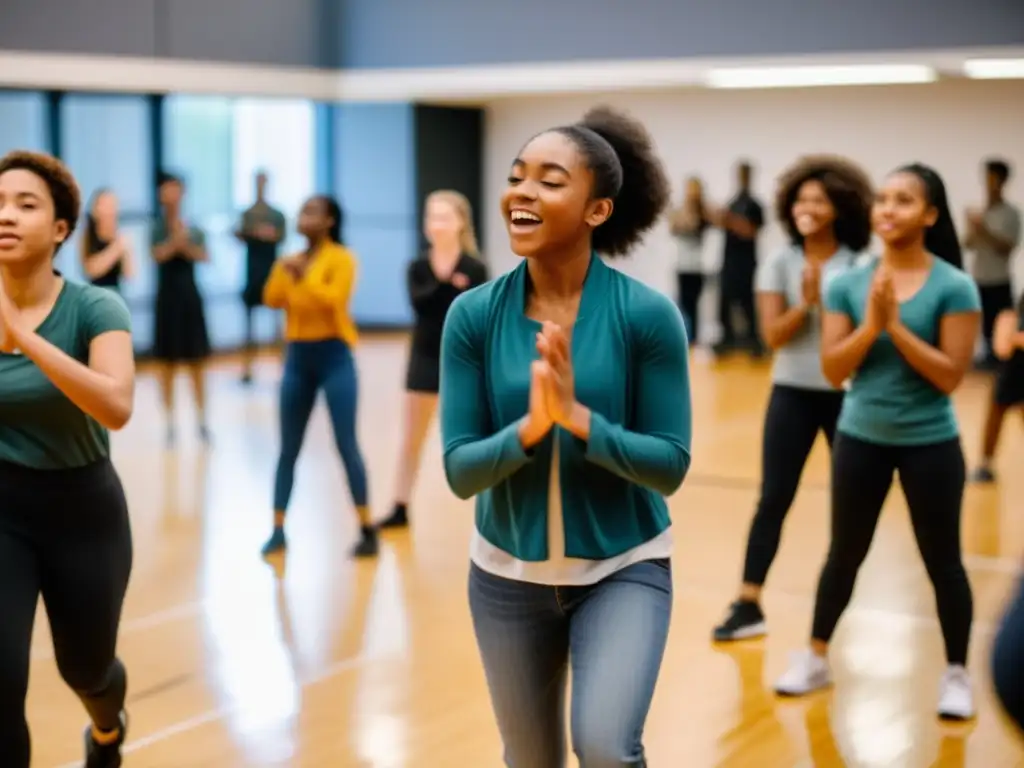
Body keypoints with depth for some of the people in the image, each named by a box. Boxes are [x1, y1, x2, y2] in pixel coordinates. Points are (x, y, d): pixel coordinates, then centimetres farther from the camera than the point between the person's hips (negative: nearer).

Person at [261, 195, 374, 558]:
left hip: (333, 356, -5)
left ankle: (367, 531, -1)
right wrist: (281, 272, -16)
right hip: (298, 357, 5)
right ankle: (278, 530, 13)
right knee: (288, 448, 7)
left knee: (346, 445, -6)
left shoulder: (341, 258, -5)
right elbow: (271, 301, -1)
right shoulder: (292, 261, 11)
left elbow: (334, 300, -19)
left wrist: (304, 276, -25)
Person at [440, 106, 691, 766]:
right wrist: (528, 428, -30)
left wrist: (579, 419, -29)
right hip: (508, 574, 3)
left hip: (623, 569, -2)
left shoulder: (648, 314, -16)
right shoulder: (474, 315, -11)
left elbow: (671, 466, -15)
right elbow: (460, 471, -12)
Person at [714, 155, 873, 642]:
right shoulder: (779, 264, -1)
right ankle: (749, 605, 3)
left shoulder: (860, 266, -4)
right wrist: (806, 302, -23)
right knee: (773, 499, 0)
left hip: (846, 395, -1)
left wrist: (824, 298, -20)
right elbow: (773, 334, -8)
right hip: (792, 393, 1)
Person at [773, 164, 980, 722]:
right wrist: (871, 325, -20)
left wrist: (896, 326, -21)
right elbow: (833, 369, -6)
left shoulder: (954, 287, -11)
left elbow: (950, 375, -16)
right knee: (844, 553, 15)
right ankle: (816, 657, 30)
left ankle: (956, 674, 24)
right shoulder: (848, 284, -2)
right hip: (860, 437, 3)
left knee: (942, 560, 8)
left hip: (929, 443, -2)